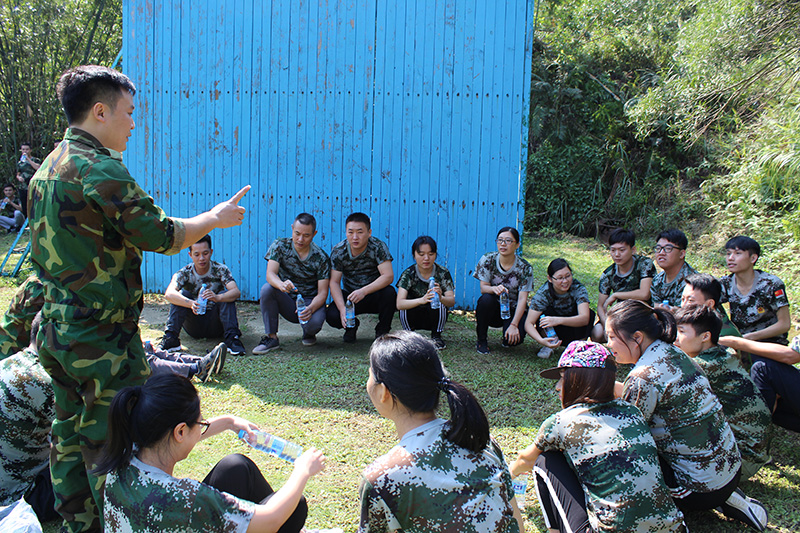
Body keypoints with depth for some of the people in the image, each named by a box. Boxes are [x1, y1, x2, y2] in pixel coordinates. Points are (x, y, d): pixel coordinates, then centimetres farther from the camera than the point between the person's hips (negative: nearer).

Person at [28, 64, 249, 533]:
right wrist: (215, 218, -1)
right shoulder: (100, 167, -18)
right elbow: (161, 236, -15)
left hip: (57, 331, 10)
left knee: (71, 440, 18)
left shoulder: (48, 168, 12)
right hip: (102, 338, -10)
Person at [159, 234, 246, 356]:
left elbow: (236, 292, -25)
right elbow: (169, 294, -28)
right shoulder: (184, 273, -8)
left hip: (215, 326, -1)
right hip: (193, 326, 1)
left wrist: (218, 298, -47)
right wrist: (191, 303, -47)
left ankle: (232, 338, -33)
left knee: (226, 296, -24)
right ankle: (171, 338, -26)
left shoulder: (220, 270, -9)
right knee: (181, 294, -20)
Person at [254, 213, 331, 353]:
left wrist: (310, 309, -36)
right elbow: (270, 274, -20)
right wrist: (281, 284, -46)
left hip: (310, 302, -2)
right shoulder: (280, 246, -8)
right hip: (287, 302, 2)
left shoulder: (321, 258, -11)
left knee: (315, 321, -35)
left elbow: (322, 293, -14)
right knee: (267, 288, -29)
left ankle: (309, 333, 6)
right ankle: (271, 337, -17)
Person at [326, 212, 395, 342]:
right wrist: (342, 308, -29)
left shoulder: (378, 247, -17)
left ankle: (382, 331, -5)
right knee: (332, 316, -26)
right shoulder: (338, 252, -11)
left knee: (389, 292, -33)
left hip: (374, 296, -1)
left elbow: (388, 276, -26)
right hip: (349, 297, 1)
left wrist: (364, 291, -39)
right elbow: (334, 282, -12)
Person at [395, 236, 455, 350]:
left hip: (435, 318, 1)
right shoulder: (408, 274, -17)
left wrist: (441, 298, -48)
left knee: (440, 302, -29)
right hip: (413, 317, -1)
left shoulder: (443, 273, -13)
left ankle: (436, 336, -5)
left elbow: (452, 301, -22)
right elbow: (399, 304, -30)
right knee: (405, 307, -30)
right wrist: (421, 300, -50)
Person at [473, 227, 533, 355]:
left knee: (514, 338, -29)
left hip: (513, 310, 0)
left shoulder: (525, 268, -11)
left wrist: (514, 325, -27)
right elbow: (483, 288, -13)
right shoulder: (487, 260, -9)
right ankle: (481, 340, -12)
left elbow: (522, 299, -16)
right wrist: (494, 289, -39)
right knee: (486, 299, -35)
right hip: (492, 310, 1)